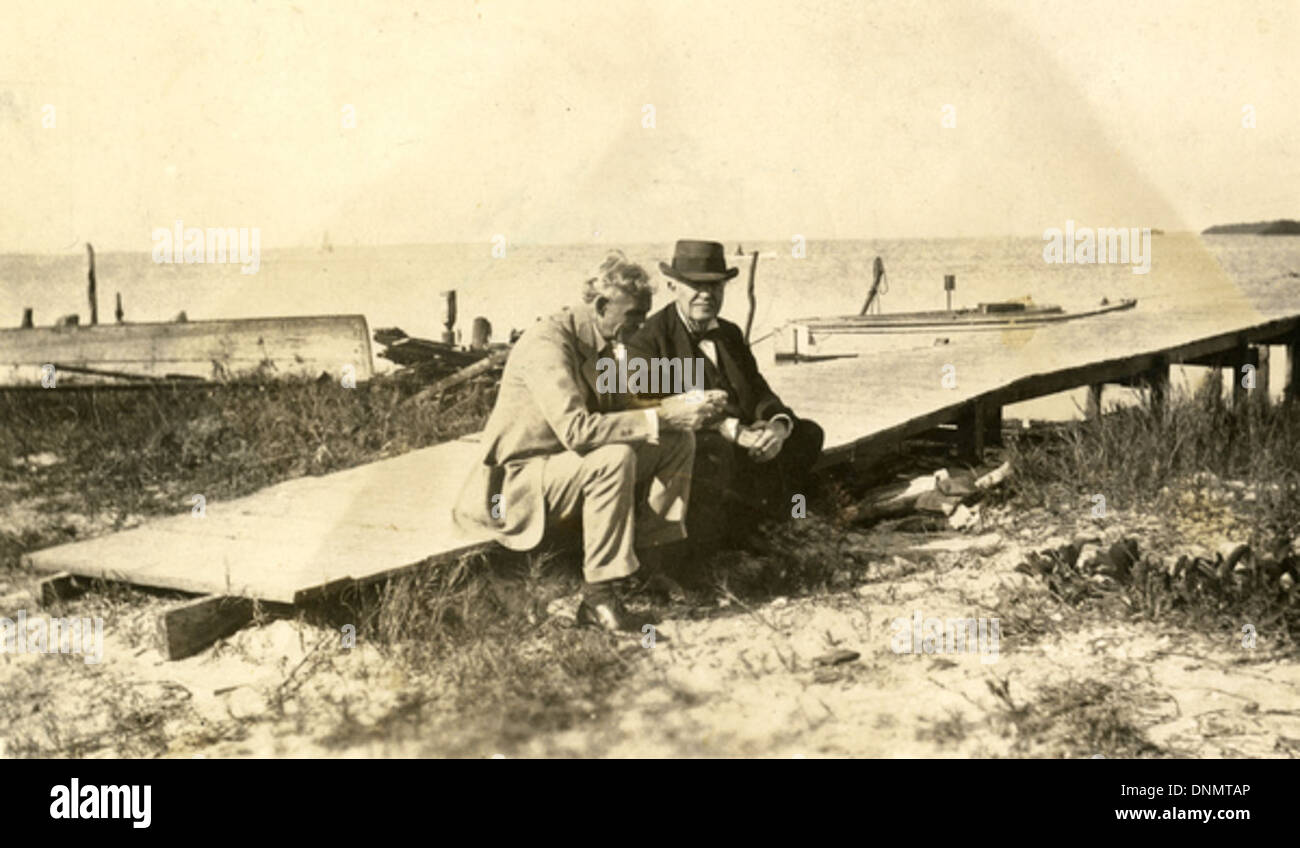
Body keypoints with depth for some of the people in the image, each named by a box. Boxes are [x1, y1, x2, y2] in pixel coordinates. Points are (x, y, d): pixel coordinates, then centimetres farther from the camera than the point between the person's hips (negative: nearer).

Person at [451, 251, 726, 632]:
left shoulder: (600, 344, 5)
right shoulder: (547, 342, -23)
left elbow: (616, 411, 11)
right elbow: (576, 429, -35)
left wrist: (686, 405, -4)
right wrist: (660, 417, -32)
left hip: (573, 464, 9)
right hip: (520, 477, -9)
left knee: (678, 441, -5)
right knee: (615, 458, -35)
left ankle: (646, 556, -5)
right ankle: (599, 597, -27)